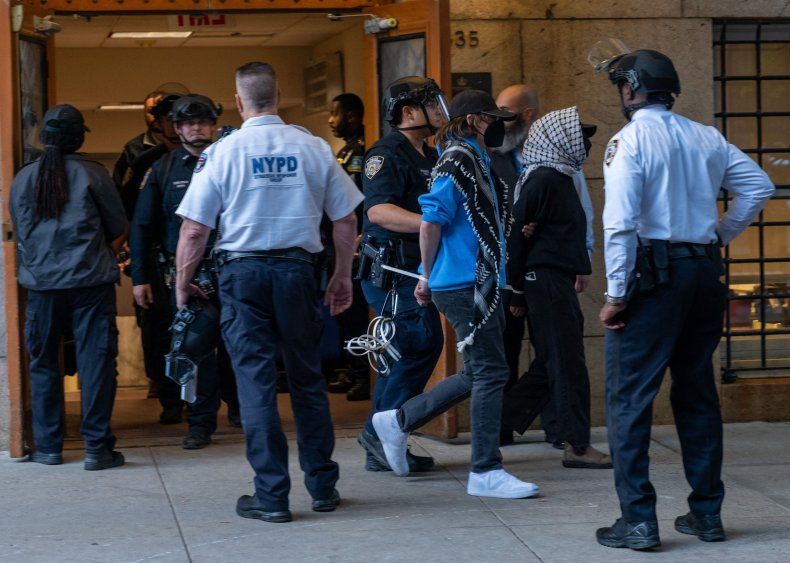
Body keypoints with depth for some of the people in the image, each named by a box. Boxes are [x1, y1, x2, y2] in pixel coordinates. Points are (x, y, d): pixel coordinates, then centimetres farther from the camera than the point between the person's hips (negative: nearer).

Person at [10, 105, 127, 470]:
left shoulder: (22, 179, 5)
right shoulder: (91, 174, -3)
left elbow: (19, 233, 14)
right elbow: (118, 229, 3)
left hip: (41, 284, 3)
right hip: (91, 282, -3)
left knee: (43, 364, 13)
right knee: (96, 361, 0)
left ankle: (48, 447, 16)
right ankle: (97, 447, -2)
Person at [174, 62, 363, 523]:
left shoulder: (223, 152, -5)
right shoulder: (313, 147, 1)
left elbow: (194, 229, -5)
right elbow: (346, 218, 6)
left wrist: (183, 284, 8)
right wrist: (343, 276, 18)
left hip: (243, 272, -2)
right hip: (298, 269, 2)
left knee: (256, 380, 1)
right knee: (308, 377, 12)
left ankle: (272, 495, 1)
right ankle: (323, 486, 18)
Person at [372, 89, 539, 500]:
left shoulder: (473, 160, 18)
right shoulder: (459, 161, -13)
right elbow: (430, 223, -19)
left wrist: (430, 279, 19)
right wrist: (428, 276, -9)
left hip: (477, 284, 10)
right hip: (466, 285, -10)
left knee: (480, 374, 14)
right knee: (489, 372, -6)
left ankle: (398, 422, 24)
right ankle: (486, 471, 1)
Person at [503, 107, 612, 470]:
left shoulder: (561, 178, 17)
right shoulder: (544, 179, -13)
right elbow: (518, 233, -15)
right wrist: (518, 291, -13)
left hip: (558, 280, 10)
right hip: (546, 280, -10)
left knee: (554, 363, 12)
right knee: (567, 363, -6)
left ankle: (498, 422, 16)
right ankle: (577, 446, -1)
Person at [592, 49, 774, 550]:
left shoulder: (630, 140, -9)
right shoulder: (707, 138, 9)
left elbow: (621, 222, -17)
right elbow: (759, 185, 12)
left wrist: (616, 295, -13)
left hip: (653, 273, -6)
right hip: (705, 273, 6)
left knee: (629, 396, -2)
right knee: (697, 391, 16)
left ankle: (638, 521, -6)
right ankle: (707, 513, 20)